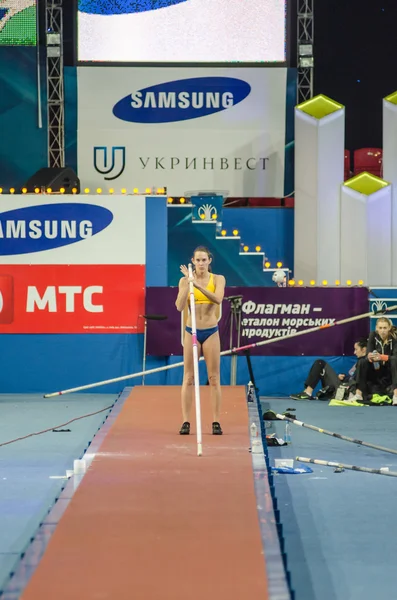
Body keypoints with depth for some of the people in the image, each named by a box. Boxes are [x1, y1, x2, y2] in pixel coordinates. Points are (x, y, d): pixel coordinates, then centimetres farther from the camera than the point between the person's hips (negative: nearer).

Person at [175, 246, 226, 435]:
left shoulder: (218, 279, -2)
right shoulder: (185, 280, -1)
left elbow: (218, 299, -21)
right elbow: (180, 306, -13)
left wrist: (198, 286, -34)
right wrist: (188, 283, -21)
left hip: (211, 332, 0)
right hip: (192, 331, 0)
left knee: (214, 378, 2)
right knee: (188, 377, 1)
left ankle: (216, 421, 6)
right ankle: (186, 421, 4)